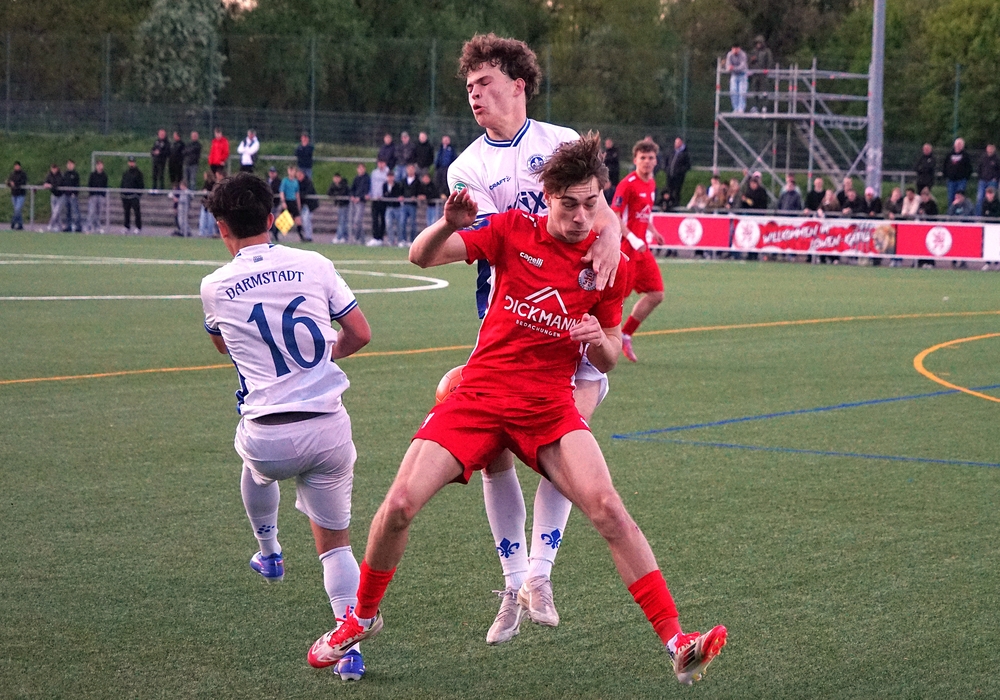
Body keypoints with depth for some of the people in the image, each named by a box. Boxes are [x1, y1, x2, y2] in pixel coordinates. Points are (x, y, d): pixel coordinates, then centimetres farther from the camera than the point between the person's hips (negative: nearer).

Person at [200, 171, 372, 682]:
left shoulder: (214, 287, 3)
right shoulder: (314, 266, 0)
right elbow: (360, 334, 5)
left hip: (267, 439, 0)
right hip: (328, 431, 0)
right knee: (335, 544, 14)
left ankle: (268, 552, 52)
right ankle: (350, 645, -2)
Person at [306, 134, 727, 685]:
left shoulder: (610, 263, -2)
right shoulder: (514, 230, -4)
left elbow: (607, 361, 7)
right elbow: (421, 256, -5)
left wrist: (600, 340, -17)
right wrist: (448, 224, -27)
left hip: (549, 407, 0)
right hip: (479, 395, 0)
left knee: (607, 506, -23)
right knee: (400, 504, -12)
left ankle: (676, 644, -20)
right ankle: (363, 618, 15)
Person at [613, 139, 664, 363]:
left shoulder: (651, 184, 11)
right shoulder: (627, 184, -15)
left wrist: (652, 230, 14)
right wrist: (632, 239, -24)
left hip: (642, 248, 8)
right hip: (625, 248, -8)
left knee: (656, 294, 5)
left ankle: (625, 336, 16)